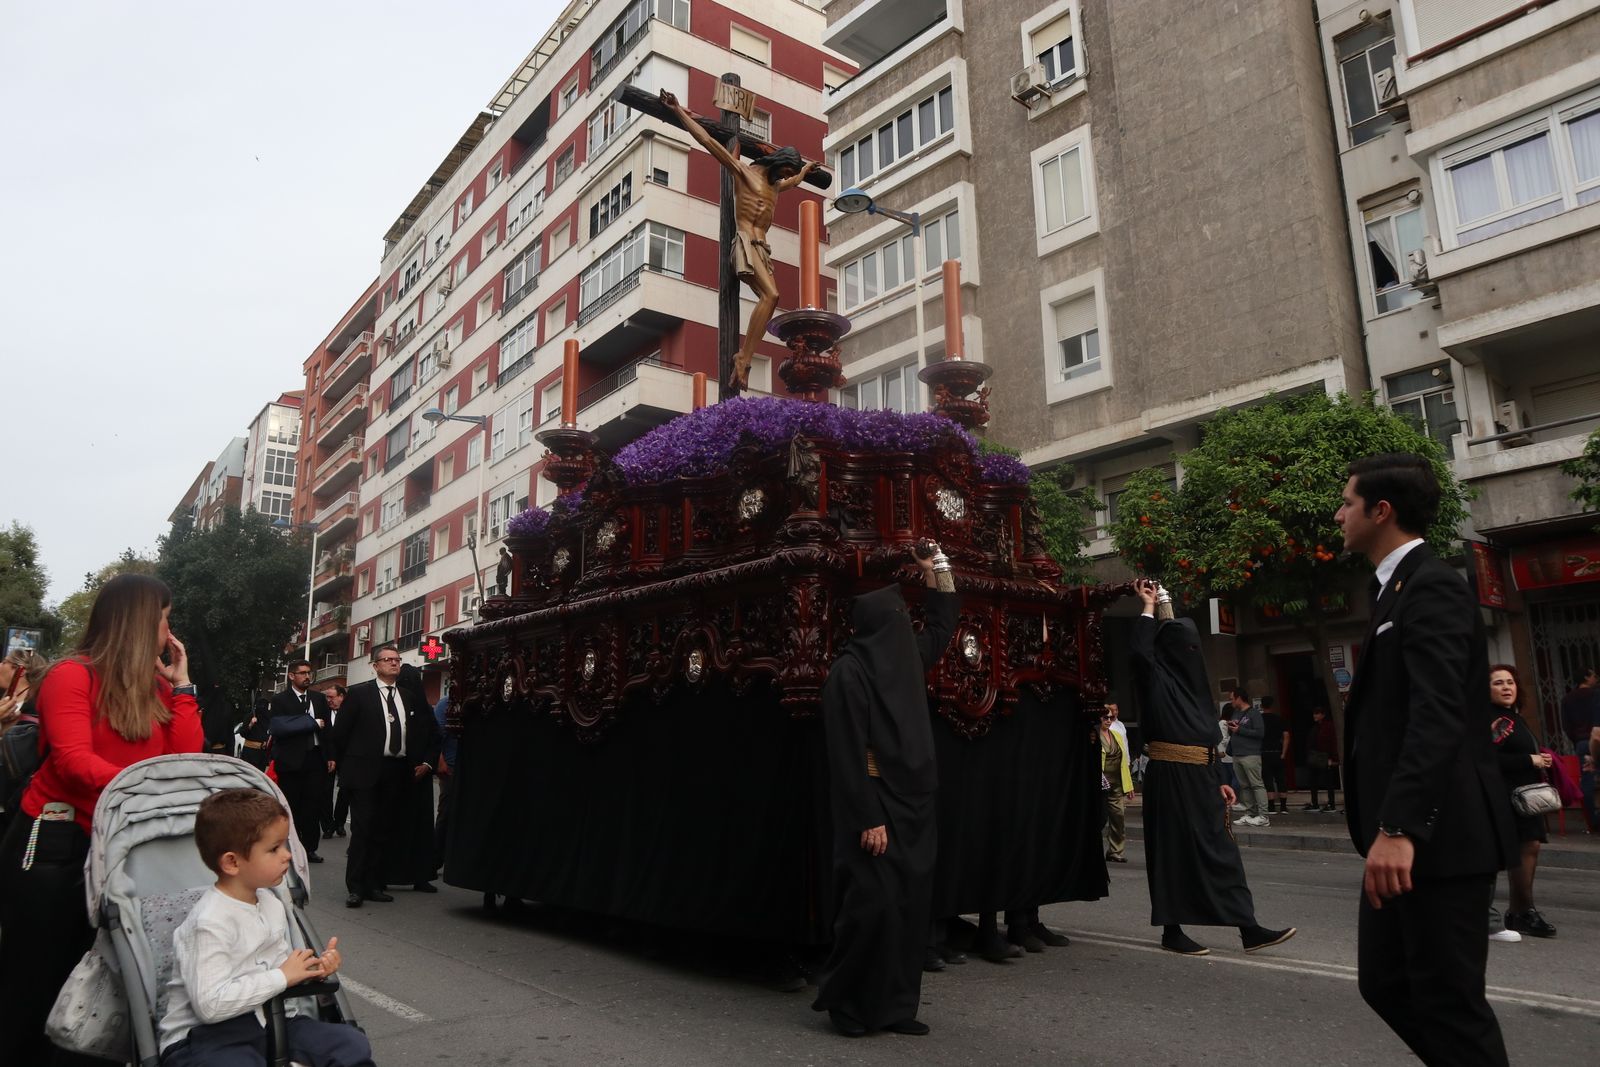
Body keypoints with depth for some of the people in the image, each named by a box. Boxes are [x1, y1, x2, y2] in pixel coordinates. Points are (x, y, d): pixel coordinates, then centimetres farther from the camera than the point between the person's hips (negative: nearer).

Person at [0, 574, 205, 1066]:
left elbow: (186, 758, 0)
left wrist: (180, 685, -3)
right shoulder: (72, 676, -11)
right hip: (54, 842, -6)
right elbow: (74, 761, -23)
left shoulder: (155, 685, 8)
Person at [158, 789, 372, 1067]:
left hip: (268, 1020, 6)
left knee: (353, 1044, -14)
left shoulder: (272, 903, 7)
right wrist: (282, 977, -21)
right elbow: (211, 1004, -27)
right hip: (208, 1034, -6)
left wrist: (315, 967, -2)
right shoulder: (210, 922, -19)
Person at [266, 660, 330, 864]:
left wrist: (330, 755, 3)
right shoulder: (280, 700, -2)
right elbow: (278, 728, -15)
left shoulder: (319, 699, 11)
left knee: (313, 805, 4)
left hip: (315, 758, 3)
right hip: (291, 760, -3)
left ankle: (309, 848, 11)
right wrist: (313, 723, -14)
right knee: (291, 806, 5)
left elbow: (328, 728, 10)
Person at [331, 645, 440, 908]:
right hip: (366, 770, -4)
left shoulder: (410, 697, 13)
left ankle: (375, 884, 15)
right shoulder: (359, 693, 1)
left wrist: (427, 762, 8)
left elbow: (430, 735, 17)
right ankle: (355, 887, 1)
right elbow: (340, 732, 2)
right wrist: (345, 766, 3)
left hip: (399, 772, 4)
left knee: (386, 830, 7)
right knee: (362, 829, -5)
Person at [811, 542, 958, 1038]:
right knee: (873, 902, -7)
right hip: (875, 803, -8)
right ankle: (846, 1001, 11)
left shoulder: (903, 660, 10)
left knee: (910, 903, 9)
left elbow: (942, 628, 26)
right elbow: (848, 752, -17)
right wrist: (868, 819, -20)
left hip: (911, 802, 8)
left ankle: (894, 1006, 18)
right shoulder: (849, 673, -14)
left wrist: (936, 570, 18)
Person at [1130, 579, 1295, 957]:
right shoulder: (1156, 679, -7)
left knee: (1219, 850, 7)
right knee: (1175, 852, -1)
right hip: (1170, 778, -8)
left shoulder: (1192, 683, 17)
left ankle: (1249, 929, 9)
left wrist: (1218, 781, 15)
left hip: (1198, 778, 8)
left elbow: (1207, 738, 20)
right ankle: (1172, 931, 10)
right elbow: (1140, 651, -30)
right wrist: (1150, 605, -17)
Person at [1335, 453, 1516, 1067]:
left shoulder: (1429, 587, -13)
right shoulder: (1400, 587, 17)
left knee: (1449, 1001, 0)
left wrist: (1399, 828, -31)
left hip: (1437, 838, -10)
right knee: (1385, 984, 14)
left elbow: (1439, 717, -25)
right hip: (1402, 833, 10)